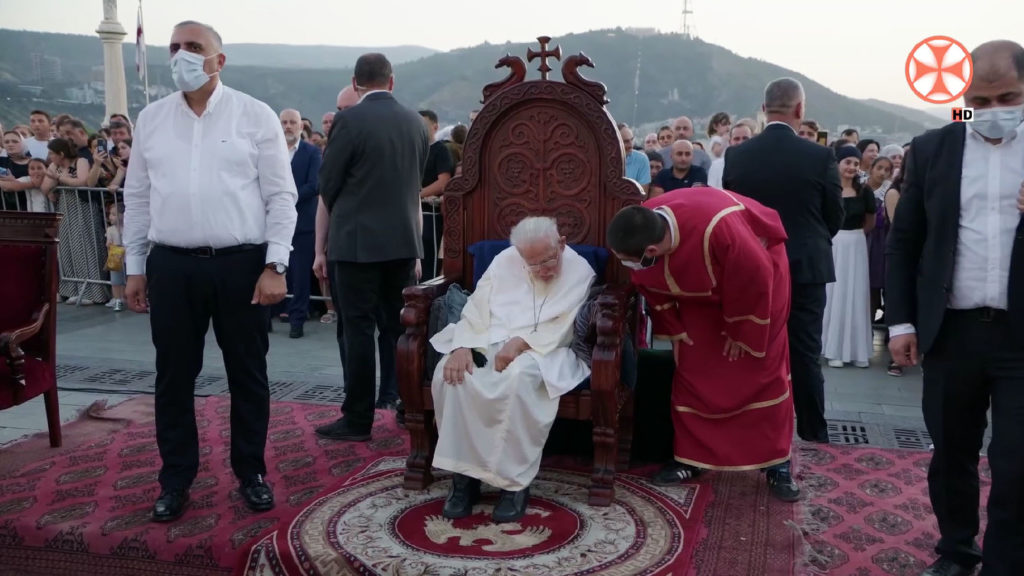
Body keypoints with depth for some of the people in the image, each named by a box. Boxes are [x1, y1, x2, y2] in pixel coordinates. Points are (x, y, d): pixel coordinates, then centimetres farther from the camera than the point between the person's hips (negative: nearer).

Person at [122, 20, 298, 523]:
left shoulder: (255, 115, -1)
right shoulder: (151, 119, 9)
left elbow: (281, 196, -4)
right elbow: (137, 198, 12)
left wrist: (275, 266, -10)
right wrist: (135, 267, 9)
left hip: (241, 263, -2)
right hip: (171, 265, 3)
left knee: (248, 376, 8)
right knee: (174, 377, 9)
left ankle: (251, 472, 24)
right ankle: (176, 479, 24)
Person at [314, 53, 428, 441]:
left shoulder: (348, 121, -11)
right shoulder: (415, 122, 5)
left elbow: (328, 182, -4)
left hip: (358, 241, -5)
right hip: (404, 238, 5)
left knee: (358, 329, 0)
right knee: (401, 325, 14)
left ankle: (358, 420, 6)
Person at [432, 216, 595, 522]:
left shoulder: (580, 271, -3)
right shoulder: (504, 261, 7)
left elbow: (561, 329, -10)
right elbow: (476, 309, 2)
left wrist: (521, 343, -27)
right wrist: (463, 346, -17)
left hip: (541, 350, -3)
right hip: (488, 343, 4)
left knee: (518, 377, -39)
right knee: (449, 372, -27)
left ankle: (515, 481, -26)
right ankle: (464, 473, -18)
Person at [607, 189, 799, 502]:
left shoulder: (718, 230, -46)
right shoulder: (640, 232, -28)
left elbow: (754, 280, -28)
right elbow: (653, 288, -7)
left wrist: (741, 332, -16)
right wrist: (675, 330, -4)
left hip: (756, 275, -4)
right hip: (699, 289, 5)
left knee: (764, 372, 0)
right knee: (693, 372, 2)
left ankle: (777, 463, 10)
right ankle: (693, 457, 13)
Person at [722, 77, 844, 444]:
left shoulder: (736, 155, -6)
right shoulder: (821, 157, -10)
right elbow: (835, 217, 0)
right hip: (806, 267, -1)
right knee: (805, 354, 6)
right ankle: (813, 433, 13)